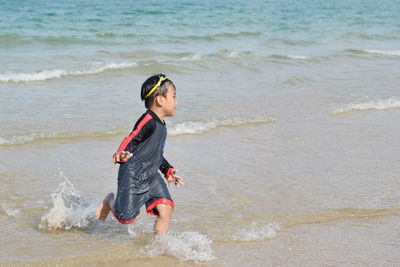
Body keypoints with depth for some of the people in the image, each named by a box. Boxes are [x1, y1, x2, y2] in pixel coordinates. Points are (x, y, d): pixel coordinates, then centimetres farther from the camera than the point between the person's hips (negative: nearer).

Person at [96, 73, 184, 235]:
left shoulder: (161, 125, 12)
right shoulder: (148, 122, -18)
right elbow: (131, 141, -25)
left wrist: (168, 171, 25)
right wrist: (120, 155, -43)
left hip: (152, 177, 8)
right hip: (132, 177, -8)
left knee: (166, 209, -8)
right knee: (125, 218, -3)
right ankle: (110, 202, 29)